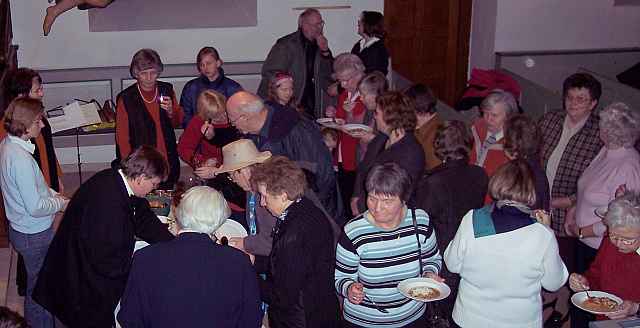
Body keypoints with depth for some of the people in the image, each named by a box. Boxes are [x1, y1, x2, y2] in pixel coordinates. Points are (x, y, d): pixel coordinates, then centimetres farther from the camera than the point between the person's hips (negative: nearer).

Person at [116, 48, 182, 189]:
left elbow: (178, 122, 14)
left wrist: (171, 112, -8)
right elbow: (122, 137, -5)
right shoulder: (126, 99, -8)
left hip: (168, 163, 4)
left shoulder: (167, 90, 2)